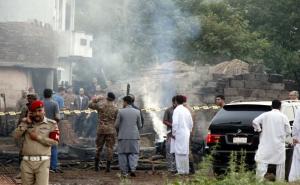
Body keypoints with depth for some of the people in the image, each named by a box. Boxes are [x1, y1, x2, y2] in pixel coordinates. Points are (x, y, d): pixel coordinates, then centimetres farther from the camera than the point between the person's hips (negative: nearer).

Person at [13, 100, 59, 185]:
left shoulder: (51, 124, 2)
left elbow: (54, 141, -8)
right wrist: (26, 123, -7)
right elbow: (16, 136, -1)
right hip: (27, 162, 3)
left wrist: (38, 137, -10)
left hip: (42, 162, -3)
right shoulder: (26, 122, 11)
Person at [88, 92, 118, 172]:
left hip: (101, 129, 1)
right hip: (111, 130, -1)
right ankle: (108, 167, 0)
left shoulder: (100, 106, -2)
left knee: (98, 147, 13)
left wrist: (97, 99, 20)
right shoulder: (115, 108, -4)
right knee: (110, 148, 3)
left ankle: (96, 165, 13)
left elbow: (90, 105, 12)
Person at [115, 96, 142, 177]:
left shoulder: (120, 111, -6)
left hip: (123, 136, -1)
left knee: (123, 154, 8)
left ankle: (124, 172, 8)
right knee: (133, 153, 10)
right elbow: (139, 126, 4)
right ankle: (133, 169, -8)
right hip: (134, 136, 1)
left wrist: (118, 131, 16)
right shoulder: (137, 112, 0)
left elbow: (116, 125, -4)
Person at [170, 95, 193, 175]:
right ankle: (186, 170, 15)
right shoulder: (186, 110, 12)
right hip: (186, 134, 8)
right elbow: (191, 123, 16)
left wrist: (173, 133, -11)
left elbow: (175, 123, -19)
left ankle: (181, 171, -6)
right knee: (185, 152, 12)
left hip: (179, 134, -8)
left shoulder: (177, 110, -11)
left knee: (179, 152, -5)